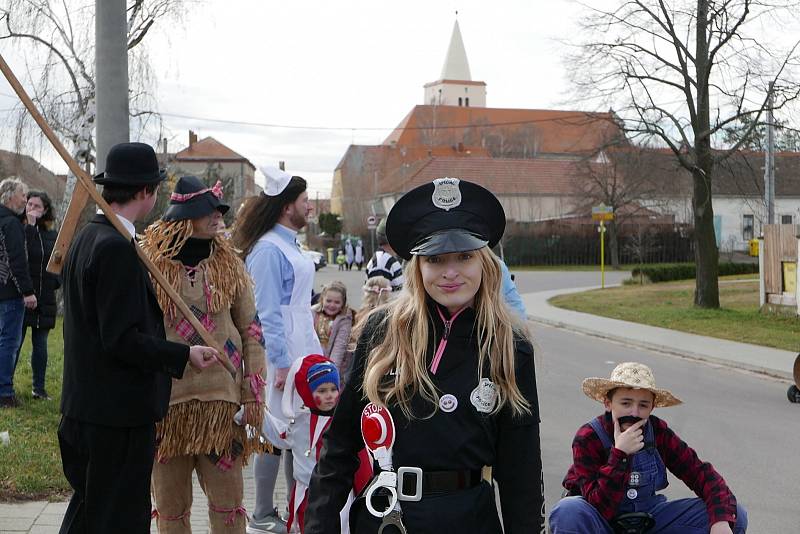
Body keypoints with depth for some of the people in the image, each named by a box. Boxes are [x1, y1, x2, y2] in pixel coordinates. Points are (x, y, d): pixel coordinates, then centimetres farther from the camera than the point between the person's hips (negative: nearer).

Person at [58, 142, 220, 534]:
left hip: (85, 407, 10)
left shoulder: (86, 237, 10)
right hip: (119, 412, -10)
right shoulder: (117, 248, -21)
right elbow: (123, 339, -24)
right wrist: (185, 355, -16)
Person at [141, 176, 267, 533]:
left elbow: (251, 331, 7)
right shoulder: (149, 265, -1)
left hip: (222, 398, 1)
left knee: (227, 503, 3)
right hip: (165, 400, -1)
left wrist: (253, 396, 1)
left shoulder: (229, 265, 6)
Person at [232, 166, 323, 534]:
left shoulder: (289, 245, 15)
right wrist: (280, 363, -20)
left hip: (302, 353, 10)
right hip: (280, 355, -10)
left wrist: (314, 354, 20)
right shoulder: (268, 249, -14)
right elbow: (268, 312, -17)